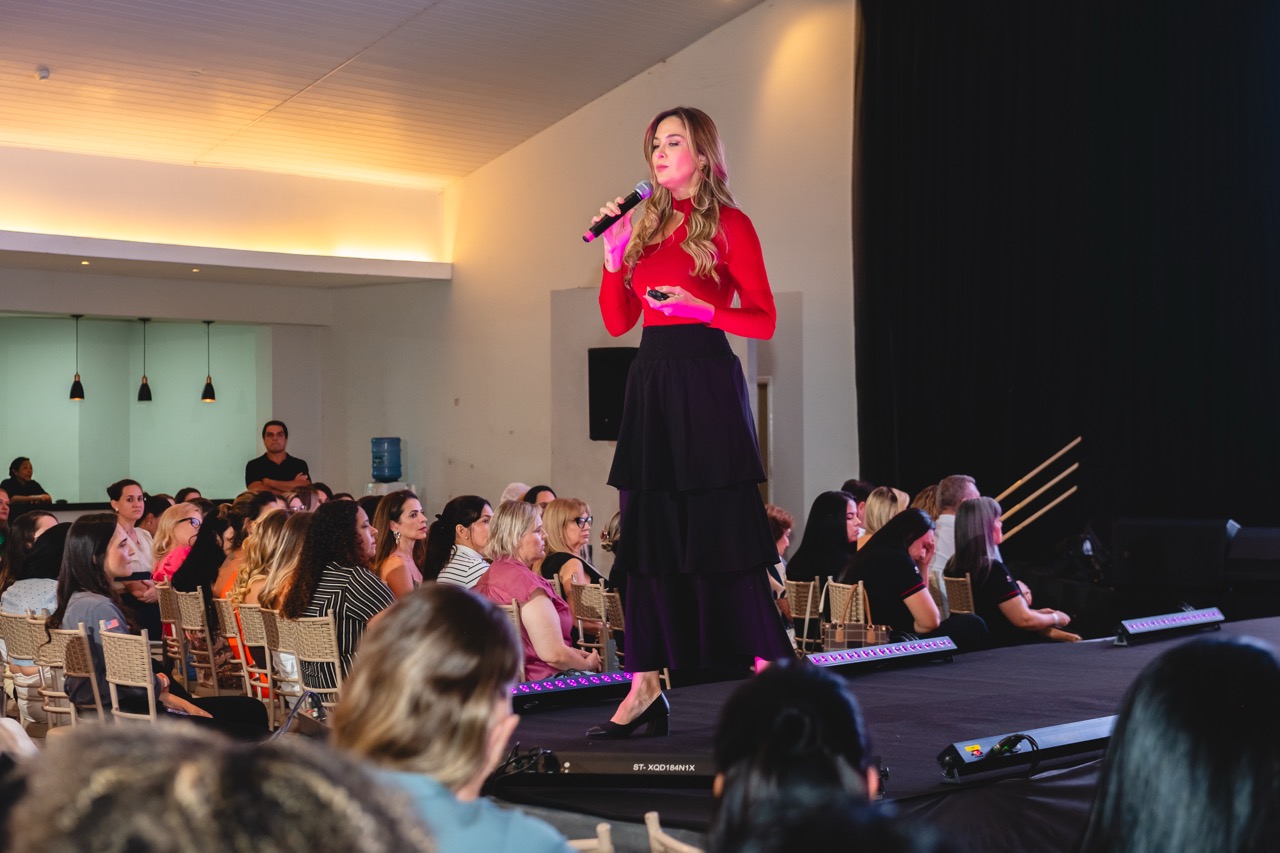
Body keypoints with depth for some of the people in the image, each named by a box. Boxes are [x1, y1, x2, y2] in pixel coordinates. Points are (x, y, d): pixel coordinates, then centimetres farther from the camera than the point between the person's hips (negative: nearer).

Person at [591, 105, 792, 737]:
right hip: (650, 381, 6)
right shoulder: (646, 227, 16)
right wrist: (614, 254, 4)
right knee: (647, 534, 4)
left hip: (707, 381, -6)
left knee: (723, 530, -6)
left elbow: (764, 321, -4)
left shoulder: (729, 226, -1)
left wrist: (700, 308, -18)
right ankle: (644, 687, 9)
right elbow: (617, 322, 15)